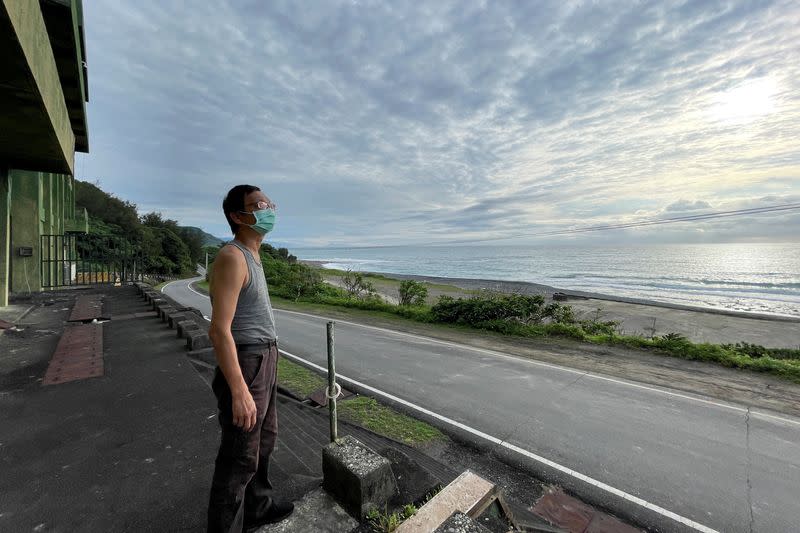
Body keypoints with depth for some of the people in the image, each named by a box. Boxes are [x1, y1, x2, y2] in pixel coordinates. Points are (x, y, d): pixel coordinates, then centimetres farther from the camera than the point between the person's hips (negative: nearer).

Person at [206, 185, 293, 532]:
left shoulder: (251, 257, 12)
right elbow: (219, 330, -24)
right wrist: (240, 392, -24)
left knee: (263, 441, 24)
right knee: (240, 458, 6)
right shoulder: (231, 257, -19)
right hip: (245, 368, -10)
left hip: (264, 363, 10)